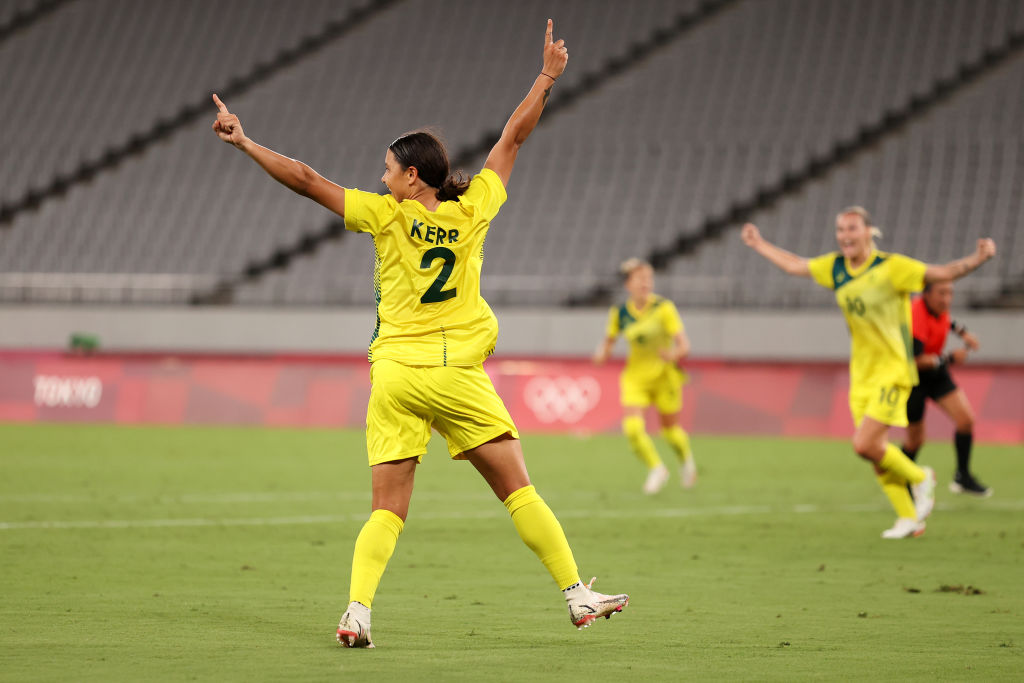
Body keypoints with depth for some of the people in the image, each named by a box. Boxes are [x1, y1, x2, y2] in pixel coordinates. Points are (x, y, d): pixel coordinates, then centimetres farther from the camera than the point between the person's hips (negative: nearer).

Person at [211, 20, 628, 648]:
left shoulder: (386, 215, 0)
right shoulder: (473, 210, 3)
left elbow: (306, 181, -1)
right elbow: (514, 138, 13)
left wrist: (245, 143, 6)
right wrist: (548, 77, 23)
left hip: (394, 375, 0)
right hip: (457, 373, 0)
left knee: (388, 512, 2)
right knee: (518, 490, 4)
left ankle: (357, 611, -15)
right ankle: (577, 596, 3)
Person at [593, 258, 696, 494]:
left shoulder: (664, 308, -15)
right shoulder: (619, 313, -5)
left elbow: (684, 345, -19)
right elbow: (609, 340, 10)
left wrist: (674, 354, -41)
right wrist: (602, 353, -13)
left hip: (664, 376, -2)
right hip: (635, 376, 2)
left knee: (670, 429, 9)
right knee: (632, 427, -16)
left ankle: (686, 459, 43)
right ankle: (656, 468, 7)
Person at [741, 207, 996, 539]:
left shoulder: (891, 267, -14)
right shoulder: (835, 267, 5)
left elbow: (942, 273, -19)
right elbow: (794, 265, 21)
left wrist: (977, 259, -35)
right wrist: (759, 245, 30)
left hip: (892, 371, -7)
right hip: (861, 374, 7)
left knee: (864, 445, -15)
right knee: (876, 451, 6)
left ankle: (920, 478, 9)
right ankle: (910, 519, 18)